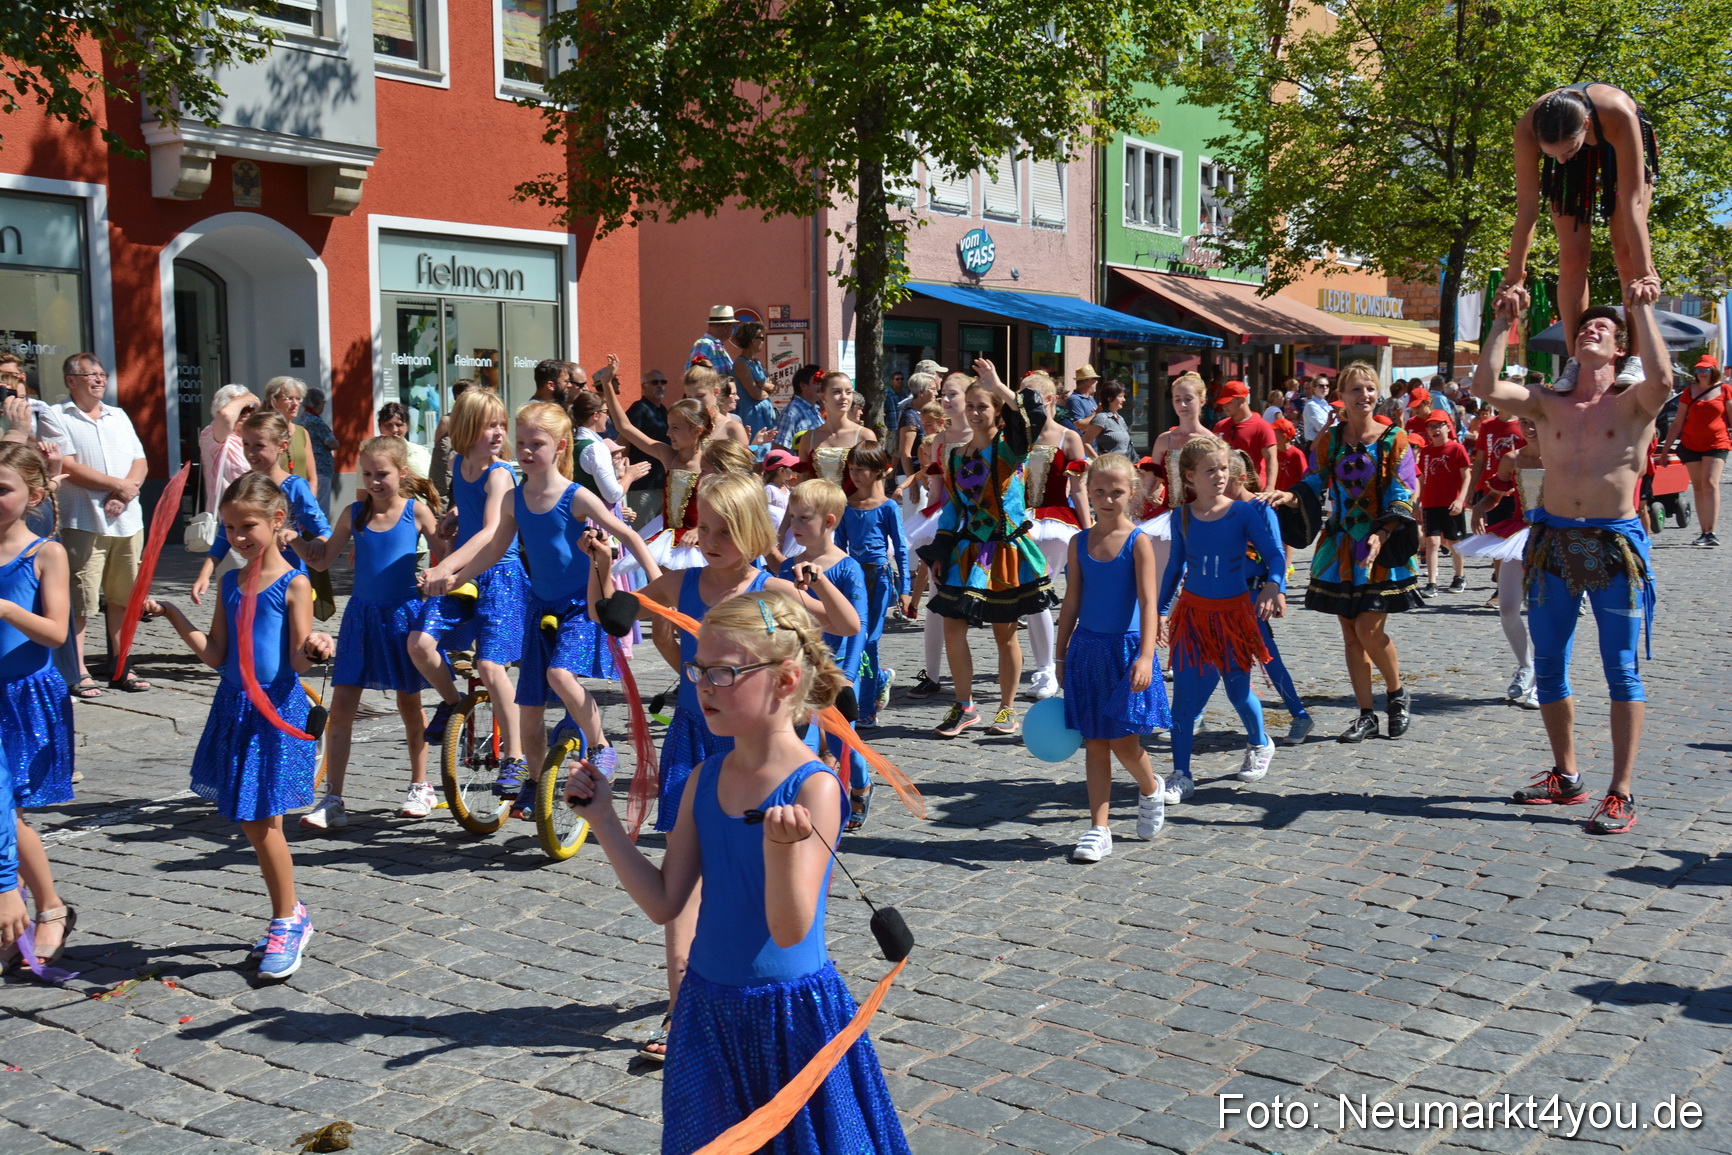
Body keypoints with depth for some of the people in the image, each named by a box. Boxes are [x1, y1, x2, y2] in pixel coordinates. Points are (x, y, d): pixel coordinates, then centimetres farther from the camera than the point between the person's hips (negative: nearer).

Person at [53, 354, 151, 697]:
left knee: (122, 598, 8)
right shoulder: (57, 417, -1)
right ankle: (78, 672, 3)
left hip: (127, 520, 5)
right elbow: (67, 467, -11)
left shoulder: (118, 416, 18)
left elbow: (140, 462, 12)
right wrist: (120, 485, -11)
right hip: (83, 523, -5)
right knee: (79, 602, -4)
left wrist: (127, 491, -8)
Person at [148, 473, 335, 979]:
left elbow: (298, 662, -11)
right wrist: (172, 615, 5)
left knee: (261, 821, -3)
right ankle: (289, 913, 26)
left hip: (276, 708, -7)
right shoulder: (231, 583, 10)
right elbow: (216, 655, 9)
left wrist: (315, 649, -33)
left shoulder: (293, 585, -9)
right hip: (234, 706, 7)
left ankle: (287, 922, 13)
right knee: (251, 819, 11)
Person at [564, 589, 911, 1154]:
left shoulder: (813, 787, -19)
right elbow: (664, 902, 2)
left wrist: (780, 845, -39)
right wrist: (603, 819, -1)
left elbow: (789, 930, -23)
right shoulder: (707, 778, 0)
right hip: (708, 1003, 6)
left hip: (792, 1013, -6)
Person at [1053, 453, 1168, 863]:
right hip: (1087, 650, 4)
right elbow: (1071, 603, 9)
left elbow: (1148, 603, -14)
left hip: (1126, 649, -4)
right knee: (1095, 743, 6)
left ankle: (1151, 788, 30)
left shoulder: (1138, 542, -7)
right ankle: (1098, 829, 11)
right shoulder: (1079, 543, 5)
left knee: (1123, 742, -2)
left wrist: (1145, 656, -25)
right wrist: (1062, 656, 9)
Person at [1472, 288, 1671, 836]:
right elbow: (1485, 386, -7)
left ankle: (1621, 794, 2)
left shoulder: (1633, 404, -1)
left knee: (1621, 670, -1)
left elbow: (1662, 379, -23)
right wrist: (1503, 321, -4)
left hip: (1615, 544, -4)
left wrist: (1641, 310, -15)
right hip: (1553, 542, 4)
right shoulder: (1547, 404, 8)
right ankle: (1565, 775, 27)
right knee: (1548, 667, 11)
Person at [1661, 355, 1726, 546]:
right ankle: (1704, 532, 6)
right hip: (1690, 444, 3)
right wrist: (1666, 448, 8)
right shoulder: (1689, 392, 9)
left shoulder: (1724, 390, 2)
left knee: (1710, 483, -16)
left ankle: (1711, 532, -19)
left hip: (1717, 444, -3)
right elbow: (1677, 423, 11)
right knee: (1698, 487, 3)